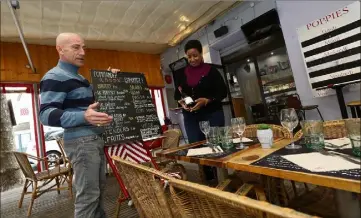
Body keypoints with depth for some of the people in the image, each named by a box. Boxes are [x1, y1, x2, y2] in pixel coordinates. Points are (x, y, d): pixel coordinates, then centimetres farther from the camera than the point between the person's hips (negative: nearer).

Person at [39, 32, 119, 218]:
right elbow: (46, 114, -20)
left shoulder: (80, 78, 19)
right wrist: (84, 117, -37)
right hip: (81, 141, -9)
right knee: (88, 194, -3)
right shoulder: (55, 77, -10)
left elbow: (93, 102, 30)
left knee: (99, 188, 17)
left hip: (96, 139, 9)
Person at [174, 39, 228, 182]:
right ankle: (209, 180, 18)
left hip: (212, 115, -3)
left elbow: (223, 92, -3)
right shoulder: (183, 73, 11)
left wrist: (206, 100, -18)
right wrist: (181, 102, -8)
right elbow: (177, 94, 15)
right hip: (191, 117, 3)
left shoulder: (211, 70, 1)